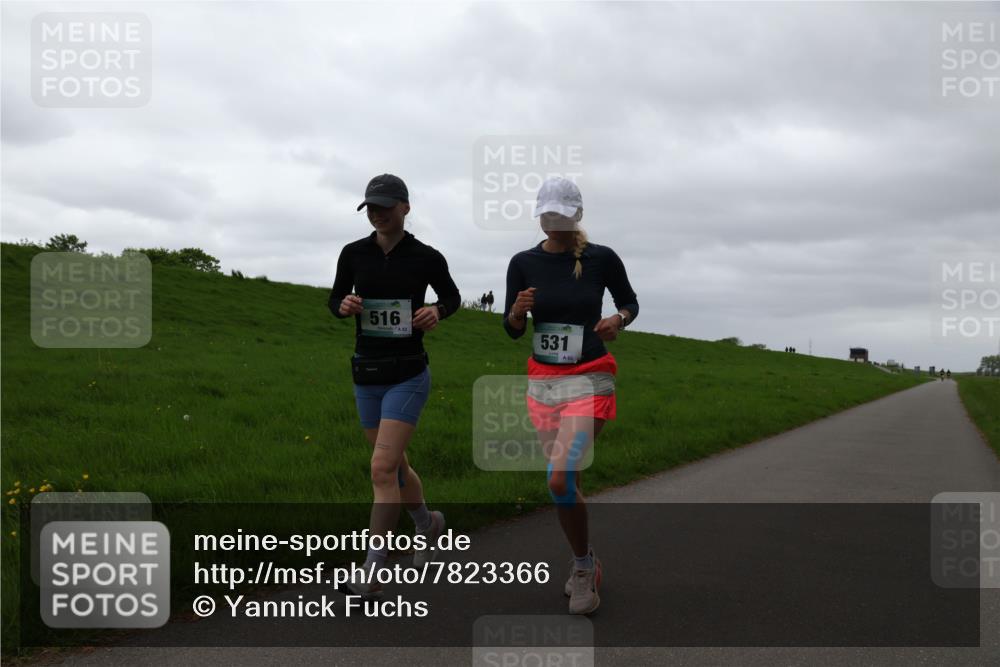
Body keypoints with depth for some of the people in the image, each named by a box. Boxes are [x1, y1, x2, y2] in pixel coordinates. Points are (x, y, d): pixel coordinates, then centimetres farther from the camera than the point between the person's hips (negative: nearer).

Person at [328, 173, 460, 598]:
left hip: (408, 375, -4)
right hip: (367, 375, 5)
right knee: (394, 468, 17)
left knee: (383, 470, -14)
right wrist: (344, 306, -12)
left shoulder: (426, 258, -7)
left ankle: (372, 573, -7)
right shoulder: (353, 253, 0)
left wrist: (437, 311, -12)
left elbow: (452, 297, 10)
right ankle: (428, 524, 45)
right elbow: (335, 301, 12)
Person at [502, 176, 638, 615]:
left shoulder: (601, 258, -6)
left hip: (588, 381, -4)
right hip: (542, 381, 4)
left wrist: (618, 320, -14)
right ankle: (587, 563, 34)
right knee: (564, 482, 12)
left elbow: (630, 302, 9)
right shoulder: (524, 263, 0)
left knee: (560, 480, -19)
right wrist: (518, 310, -17)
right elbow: (512, 330, 6)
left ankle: (583, 567, 4)